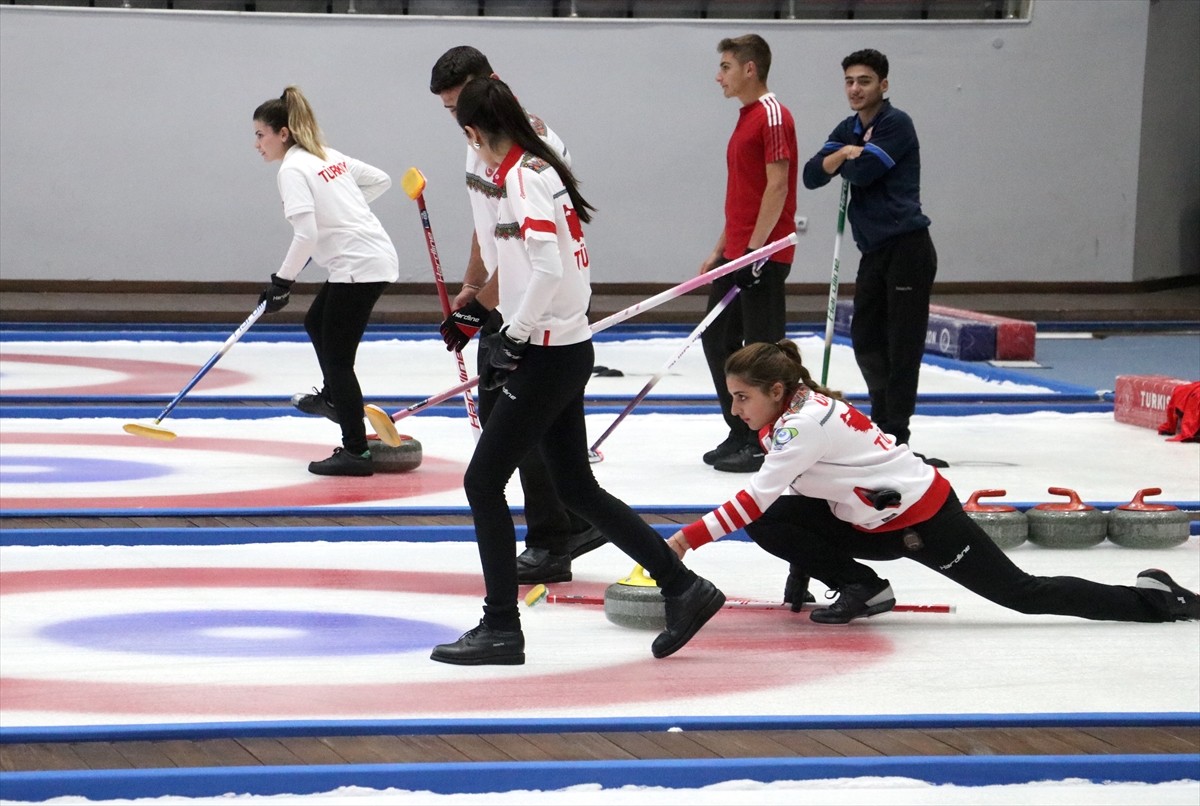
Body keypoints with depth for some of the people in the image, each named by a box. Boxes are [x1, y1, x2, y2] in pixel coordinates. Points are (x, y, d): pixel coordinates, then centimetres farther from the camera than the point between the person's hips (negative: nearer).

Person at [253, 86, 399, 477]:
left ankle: (355, 451, -5)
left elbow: (305, 234, -22)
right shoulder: (330, 157, 14)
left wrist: (282, 281, -14)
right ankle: (332, 397, 49)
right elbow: (381, 180, 23)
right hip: (378, 257, 10)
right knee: (316, 323, 30)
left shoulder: (292, 169, -13)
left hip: (359, 266, -10)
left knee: (337, 356, -5)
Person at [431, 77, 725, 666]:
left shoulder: (522, 176, -16)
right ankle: (683, 588, 16)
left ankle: (501, 628, 2)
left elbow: (548, 268, -25)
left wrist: (513, 337, -16)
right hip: (566, 347, 10)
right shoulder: (541, 168, 13)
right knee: (577, 488, 14)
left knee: (483, 482, -3)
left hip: (549, 357, -10)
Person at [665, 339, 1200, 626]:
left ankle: (1153, 599, 12)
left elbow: (755, 498, -31)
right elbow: (804, 498, 15)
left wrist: (688, 539, -31)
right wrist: (802, 568, 12)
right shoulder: (803, 414, 6)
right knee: (771, 527, -6)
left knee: (1023, 594, -1)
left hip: (923, 521, -9)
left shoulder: (803, 423, -24)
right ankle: (861, 589, 7)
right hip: (879, 528, 9)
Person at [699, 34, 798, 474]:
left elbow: (777, 185, -18)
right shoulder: (746, 118, 17)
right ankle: (740, 434, 20)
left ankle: (764, 444, 0)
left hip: (764, 254, -10)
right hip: (736, 252, 10)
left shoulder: (772, 115, -13)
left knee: (761, 348, -5)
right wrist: (720, 250, 21)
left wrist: (754, 248, -20)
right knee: (717, 338, 13)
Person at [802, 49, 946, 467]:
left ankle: (895, 436, -5)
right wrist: (847, 152, -12)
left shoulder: (896, 124, -10)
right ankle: (883, 420, 28)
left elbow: (862, 172, -20)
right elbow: (812, 176, 4)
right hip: (874, 251, 9)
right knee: (866, 338, 13)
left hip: (907, 248, -9)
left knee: (903, 344, -6)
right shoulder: (847, 130, 15)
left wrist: (850, 157, 2)